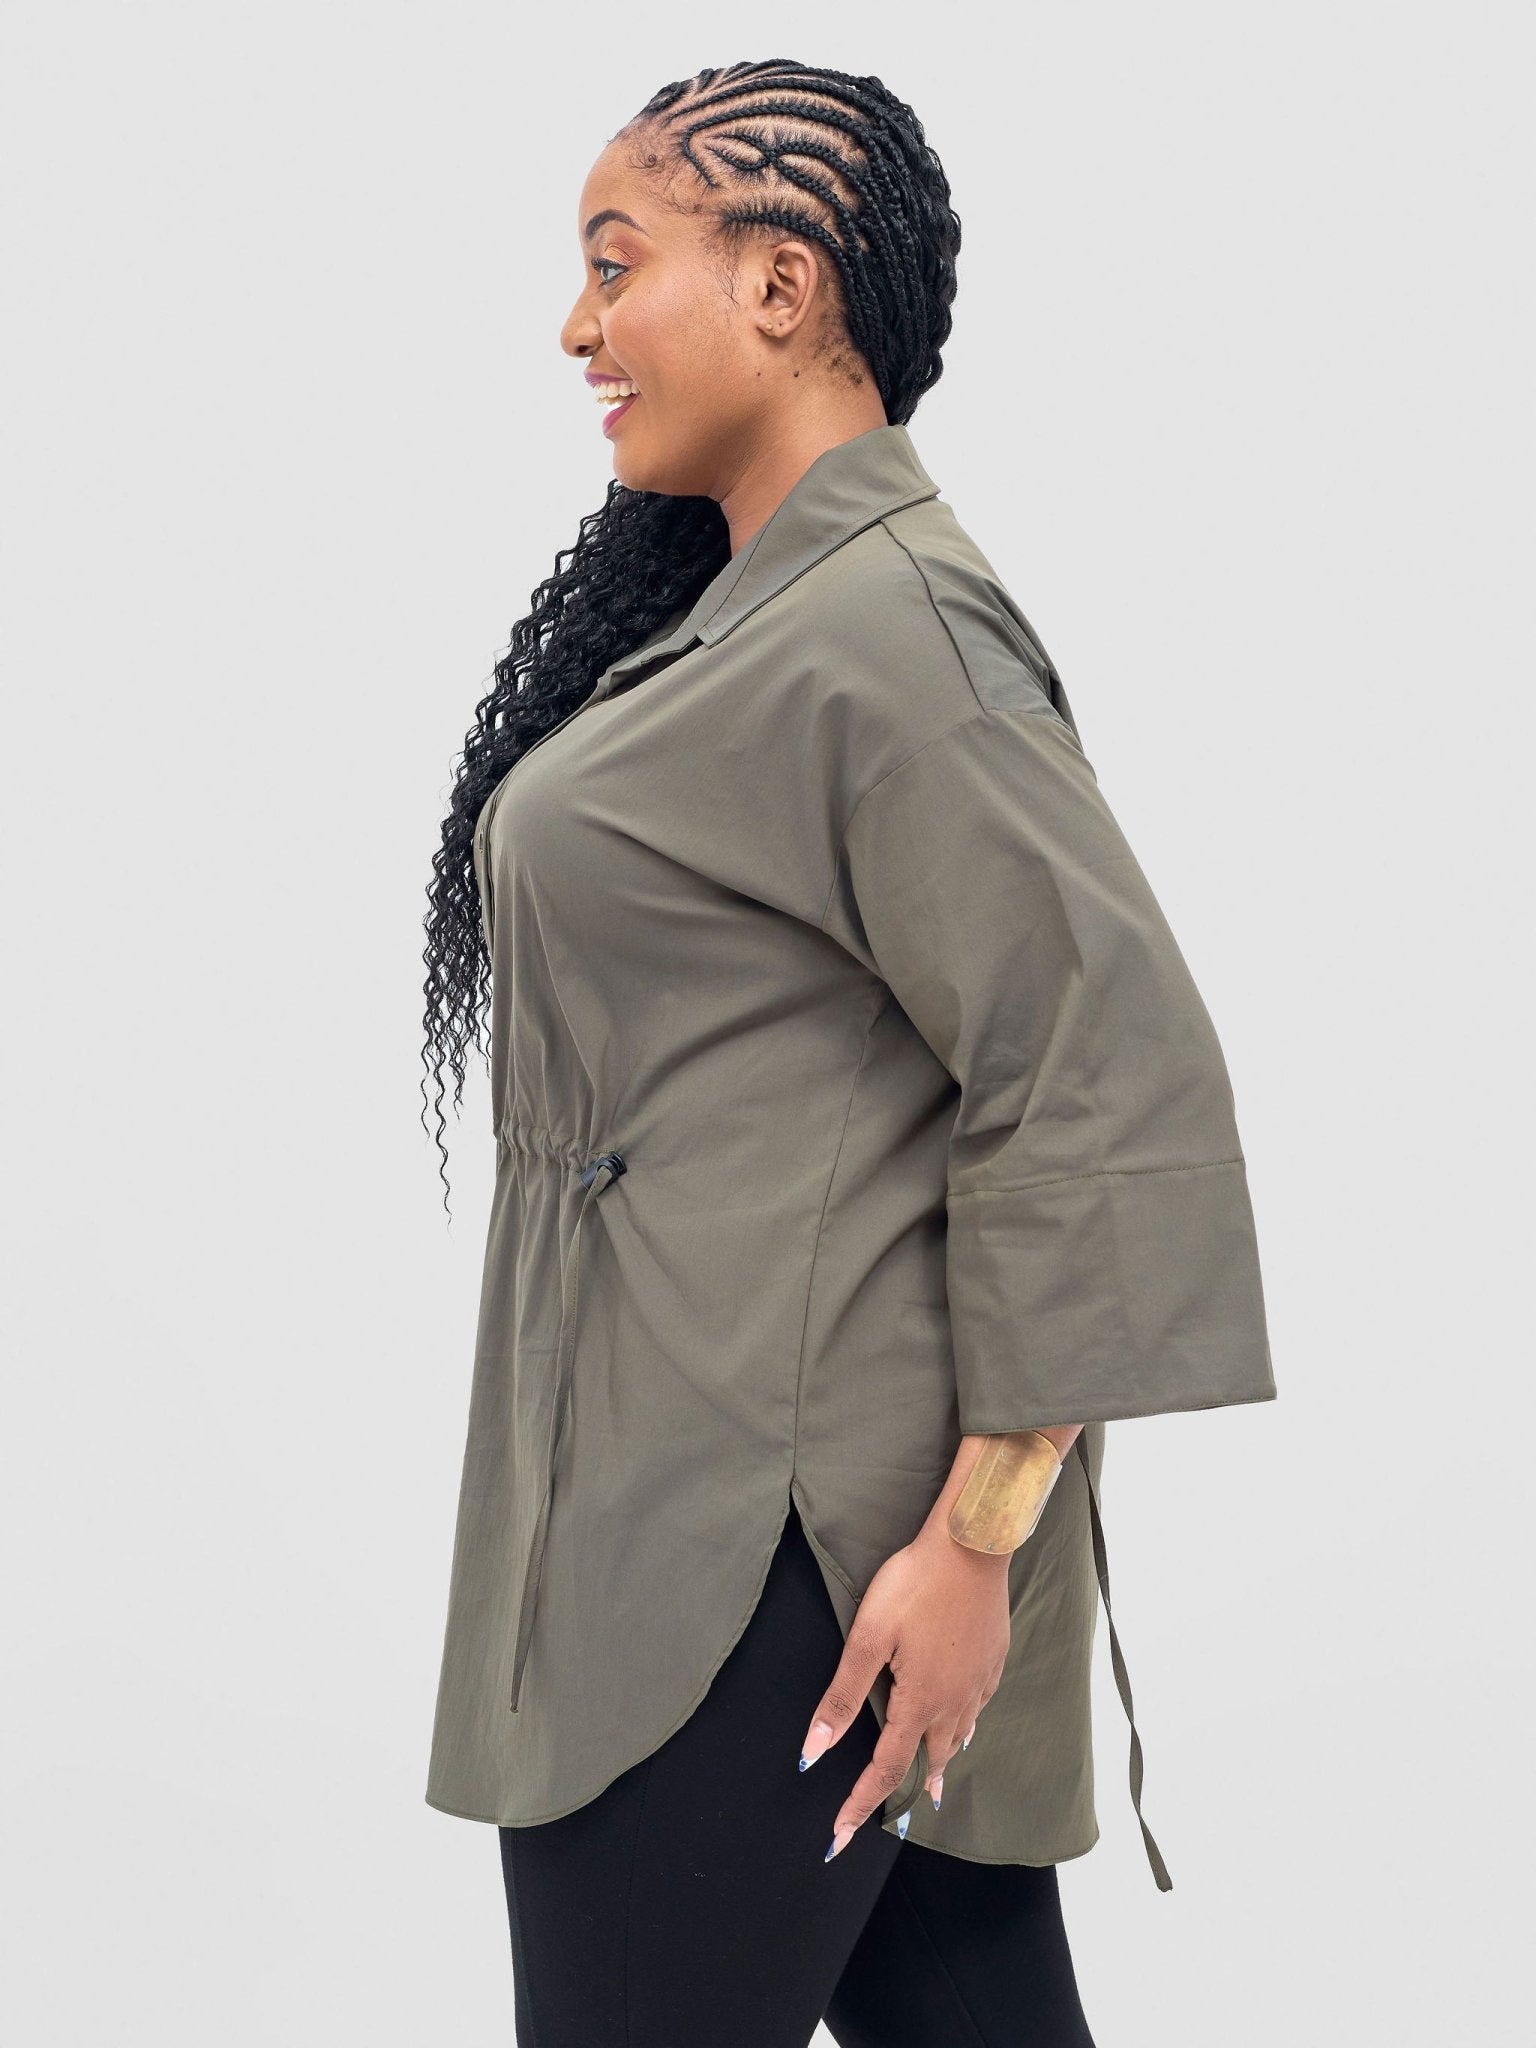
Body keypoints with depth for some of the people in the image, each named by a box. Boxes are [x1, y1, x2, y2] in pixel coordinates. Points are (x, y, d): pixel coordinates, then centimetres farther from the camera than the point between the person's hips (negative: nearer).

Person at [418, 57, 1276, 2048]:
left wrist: (977, 1537, -19)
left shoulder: (880, 640, -18)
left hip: (761, 1565, -9)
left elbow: (1113, 1080, -22)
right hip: (712, 1501, 9)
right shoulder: (742, 610, 13)